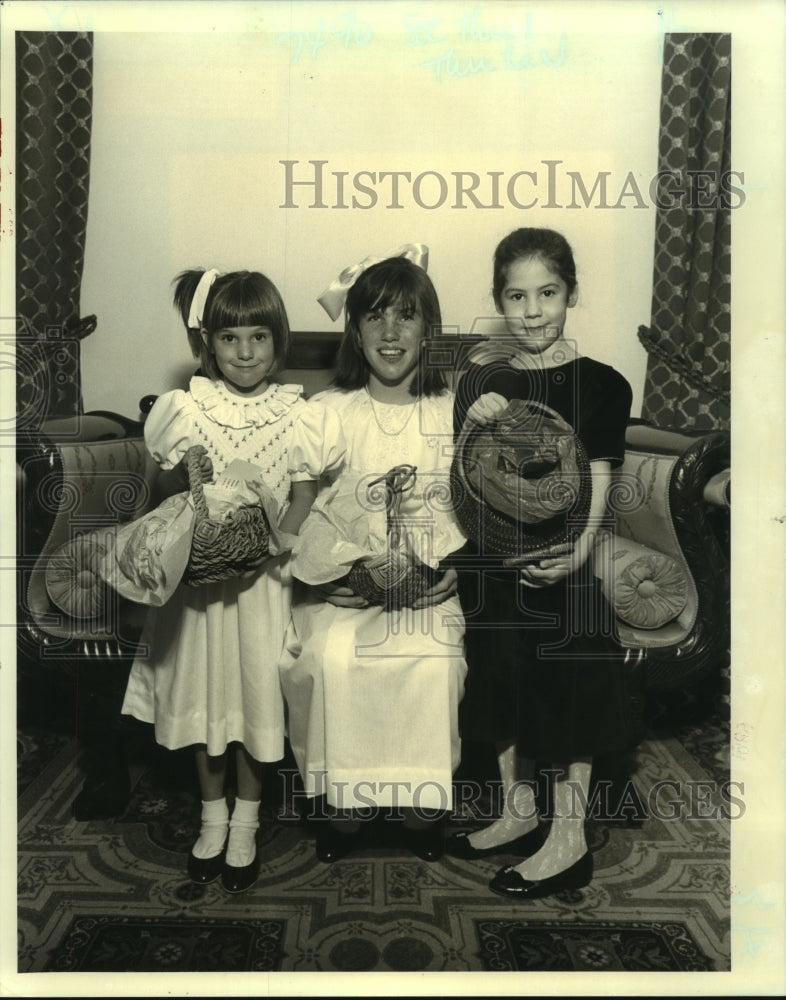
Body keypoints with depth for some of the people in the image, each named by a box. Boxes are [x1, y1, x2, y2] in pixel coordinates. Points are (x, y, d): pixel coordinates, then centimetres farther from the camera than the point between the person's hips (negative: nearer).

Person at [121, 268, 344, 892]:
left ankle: (245, 821, 31)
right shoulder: (187, 410, -3)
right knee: (204, 689, 12)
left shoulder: (295, 415, -6)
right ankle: (212, 814, 35)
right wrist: (191, 488, -22)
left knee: (257, 692, 8)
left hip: (265, 577, -1)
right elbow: (168, 492, 0)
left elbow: (303, 502, -6)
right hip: (199, 574, 2)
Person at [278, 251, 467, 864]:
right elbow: (305, 512, 2)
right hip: (346, 583, 0)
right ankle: (342, 798, -3)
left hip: (433, 583, 0)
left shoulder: (457, 412, 5)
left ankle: (420, 797, -3)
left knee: (433, 659, -27)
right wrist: (342, 568, -14)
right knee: (331, 657, -27)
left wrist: (454, 568, -13)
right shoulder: (328, 412, 5)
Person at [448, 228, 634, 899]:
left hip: (559, 564, -5)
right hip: (492, 562, 5)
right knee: (504, 687, 16)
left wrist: (576, 552, -28)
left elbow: (598, 484, -11)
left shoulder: (598, 384, -7)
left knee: (565, 689, 6)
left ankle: (569, 840, 23)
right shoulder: (483, 379, 5)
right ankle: (519, 811, 36)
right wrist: (473, 425, -15)